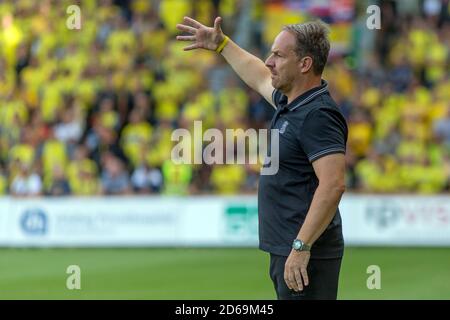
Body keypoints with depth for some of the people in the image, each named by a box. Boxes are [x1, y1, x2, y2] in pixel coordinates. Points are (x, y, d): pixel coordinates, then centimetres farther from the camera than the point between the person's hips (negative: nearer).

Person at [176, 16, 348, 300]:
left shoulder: (317, 115, -18)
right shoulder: (290, 101, 12)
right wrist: (221, 44, 40)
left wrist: (301, 247, -28)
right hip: (286, 249, 10)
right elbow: (260, 78, 35)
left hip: (304, 255, -10)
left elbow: (333, 184, -27)